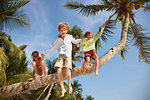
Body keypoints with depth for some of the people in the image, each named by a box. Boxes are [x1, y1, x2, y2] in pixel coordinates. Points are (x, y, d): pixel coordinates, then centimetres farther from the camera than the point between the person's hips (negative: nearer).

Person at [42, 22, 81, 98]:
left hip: (68, 55, -1)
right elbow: (52, 48, 23)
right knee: (59, 69, -20)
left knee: (67, 69, -25)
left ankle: (69, 84, -1)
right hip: (61, 55, 1)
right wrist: (45, 53, 23)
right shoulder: (57, 39, 14)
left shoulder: (69, 37, 15)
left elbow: (75, 41, 32)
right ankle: (62, 89, -12)